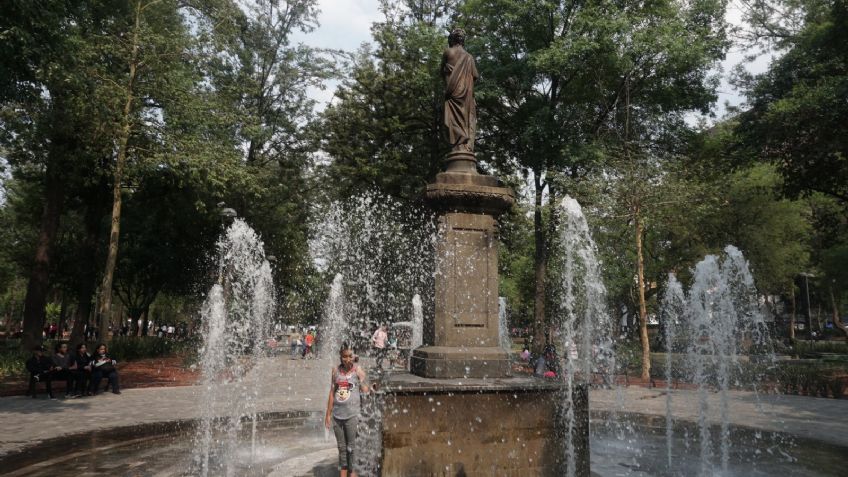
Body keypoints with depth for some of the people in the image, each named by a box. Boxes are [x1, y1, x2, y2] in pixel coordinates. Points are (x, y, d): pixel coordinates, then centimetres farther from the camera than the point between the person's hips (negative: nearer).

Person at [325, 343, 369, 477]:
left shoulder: (358, 370, -6)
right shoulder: (336, 370, 2)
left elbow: (365, 391, -7)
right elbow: (332, 393, 7)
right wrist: (328, 414, 8)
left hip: (351, 414, -3)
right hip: (337, 414, 3)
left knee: (351, 446, 5)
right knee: (341, 446, 14)